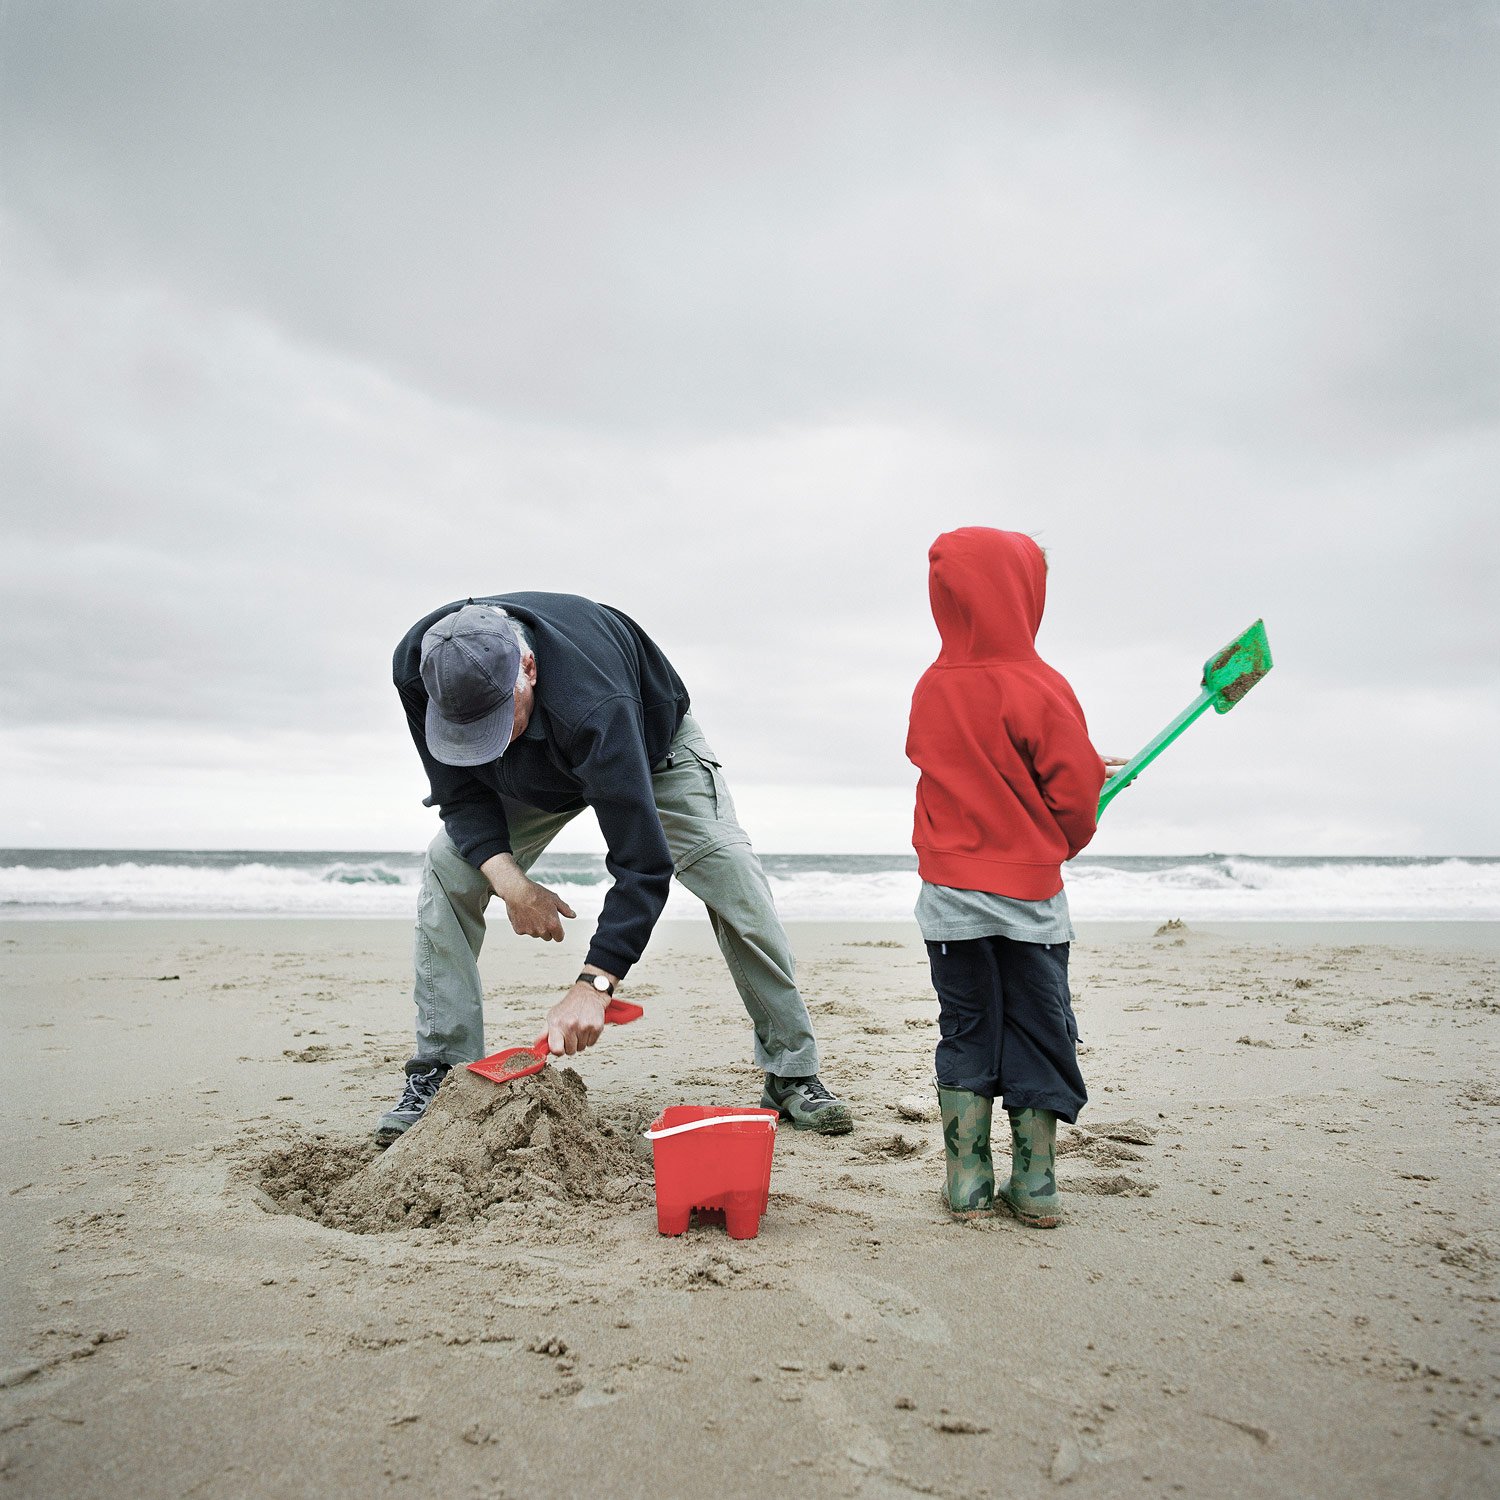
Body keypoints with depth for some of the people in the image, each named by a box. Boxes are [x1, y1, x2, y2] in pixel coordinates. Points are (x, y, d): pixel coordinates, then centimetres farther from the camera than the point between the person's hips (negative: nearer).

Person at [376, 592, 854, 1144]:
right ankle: (439, 1074, -5)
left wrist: (593, 985, -52)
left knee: (734, 879, -18)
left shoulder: (592, 703, -48)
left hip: (651, 745, -4)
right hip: (528, 777, 4)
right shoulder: (417, 664, -33)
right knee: (449, 870, -15)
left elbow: (643, 861, -47)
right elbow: (461, 794, -19)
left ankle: (793, 1074, -4)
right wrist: (510, 883, -35)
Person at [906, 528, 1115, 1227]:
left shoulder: (930, 689, 0)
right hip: (1029, 889, -3)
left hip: (949, 892, 3)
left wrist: (1090, 768, 17)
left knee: (965, 1032, 12)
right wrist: (1067, 840, 12)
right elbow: (1075, 791, -13)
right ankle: (1034, 1188, 13)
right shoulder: (1040, 689, -15)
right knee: (1038, 1033, 9)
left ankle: (967, 1185, 14)